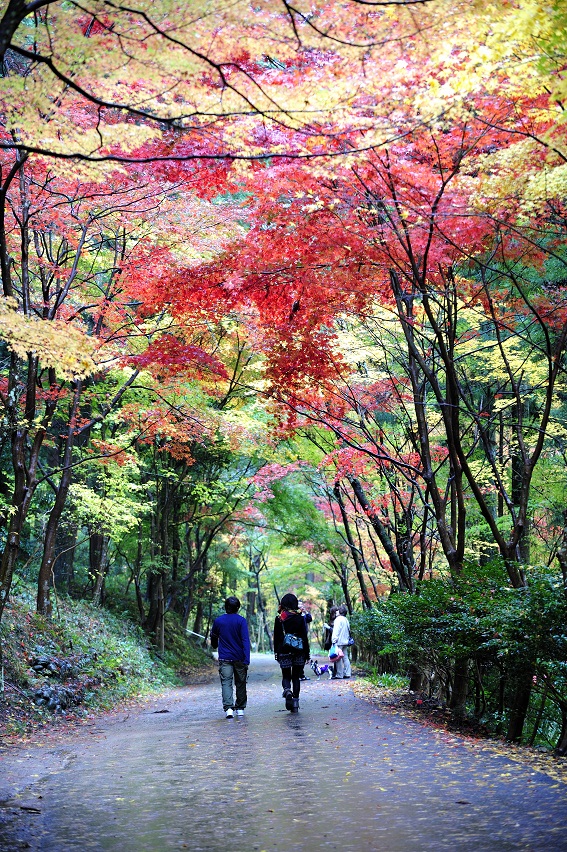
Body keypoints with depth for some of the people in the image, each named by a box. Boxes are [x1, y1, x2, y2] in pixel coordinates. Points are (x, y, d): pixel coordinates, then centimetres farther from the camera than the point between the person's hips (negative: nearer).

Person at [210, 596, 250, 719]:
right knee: (240, 683, 13)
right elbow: (245, 640, -13)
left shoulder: (218, 621, 1)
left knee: (226, 682, -3)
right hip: (239, 658, -1)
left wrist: (215, 646, 41)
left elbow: (213, 637, 18)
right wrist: (246, 660, -14)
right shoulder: (241, 621, -8)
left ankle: (228, 708, -20)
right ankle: (240, 709, 21)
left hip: (224, 658, 1)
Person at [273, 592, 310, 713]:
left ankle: (287, 690, -23)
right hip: (298, 652, 0)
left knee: (286, 676, 8)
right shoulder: (300, 618, -3)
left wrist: (276, 652, 12)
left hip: (284, 652, 0)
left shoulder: (279, 619, -1)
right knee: (296, 677, 12)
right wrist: (307, 653, 4)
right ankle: (295, 701, 9)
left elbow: (276, 637, 3)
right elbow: (304, 637, -2)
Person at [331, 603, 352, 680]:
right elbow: (348, 630, 19)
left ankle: (339, 675, -5)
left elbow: (336, 631, -14)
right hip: (345, 642, 8)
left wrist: (334, 640, -13)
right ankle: (347, 673, 9)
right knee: (345, 657, 9)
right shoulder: (346, 620, 13)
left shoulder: (338, 619, -11)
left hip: (339, 642, -8)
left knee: (338, 658, -5)